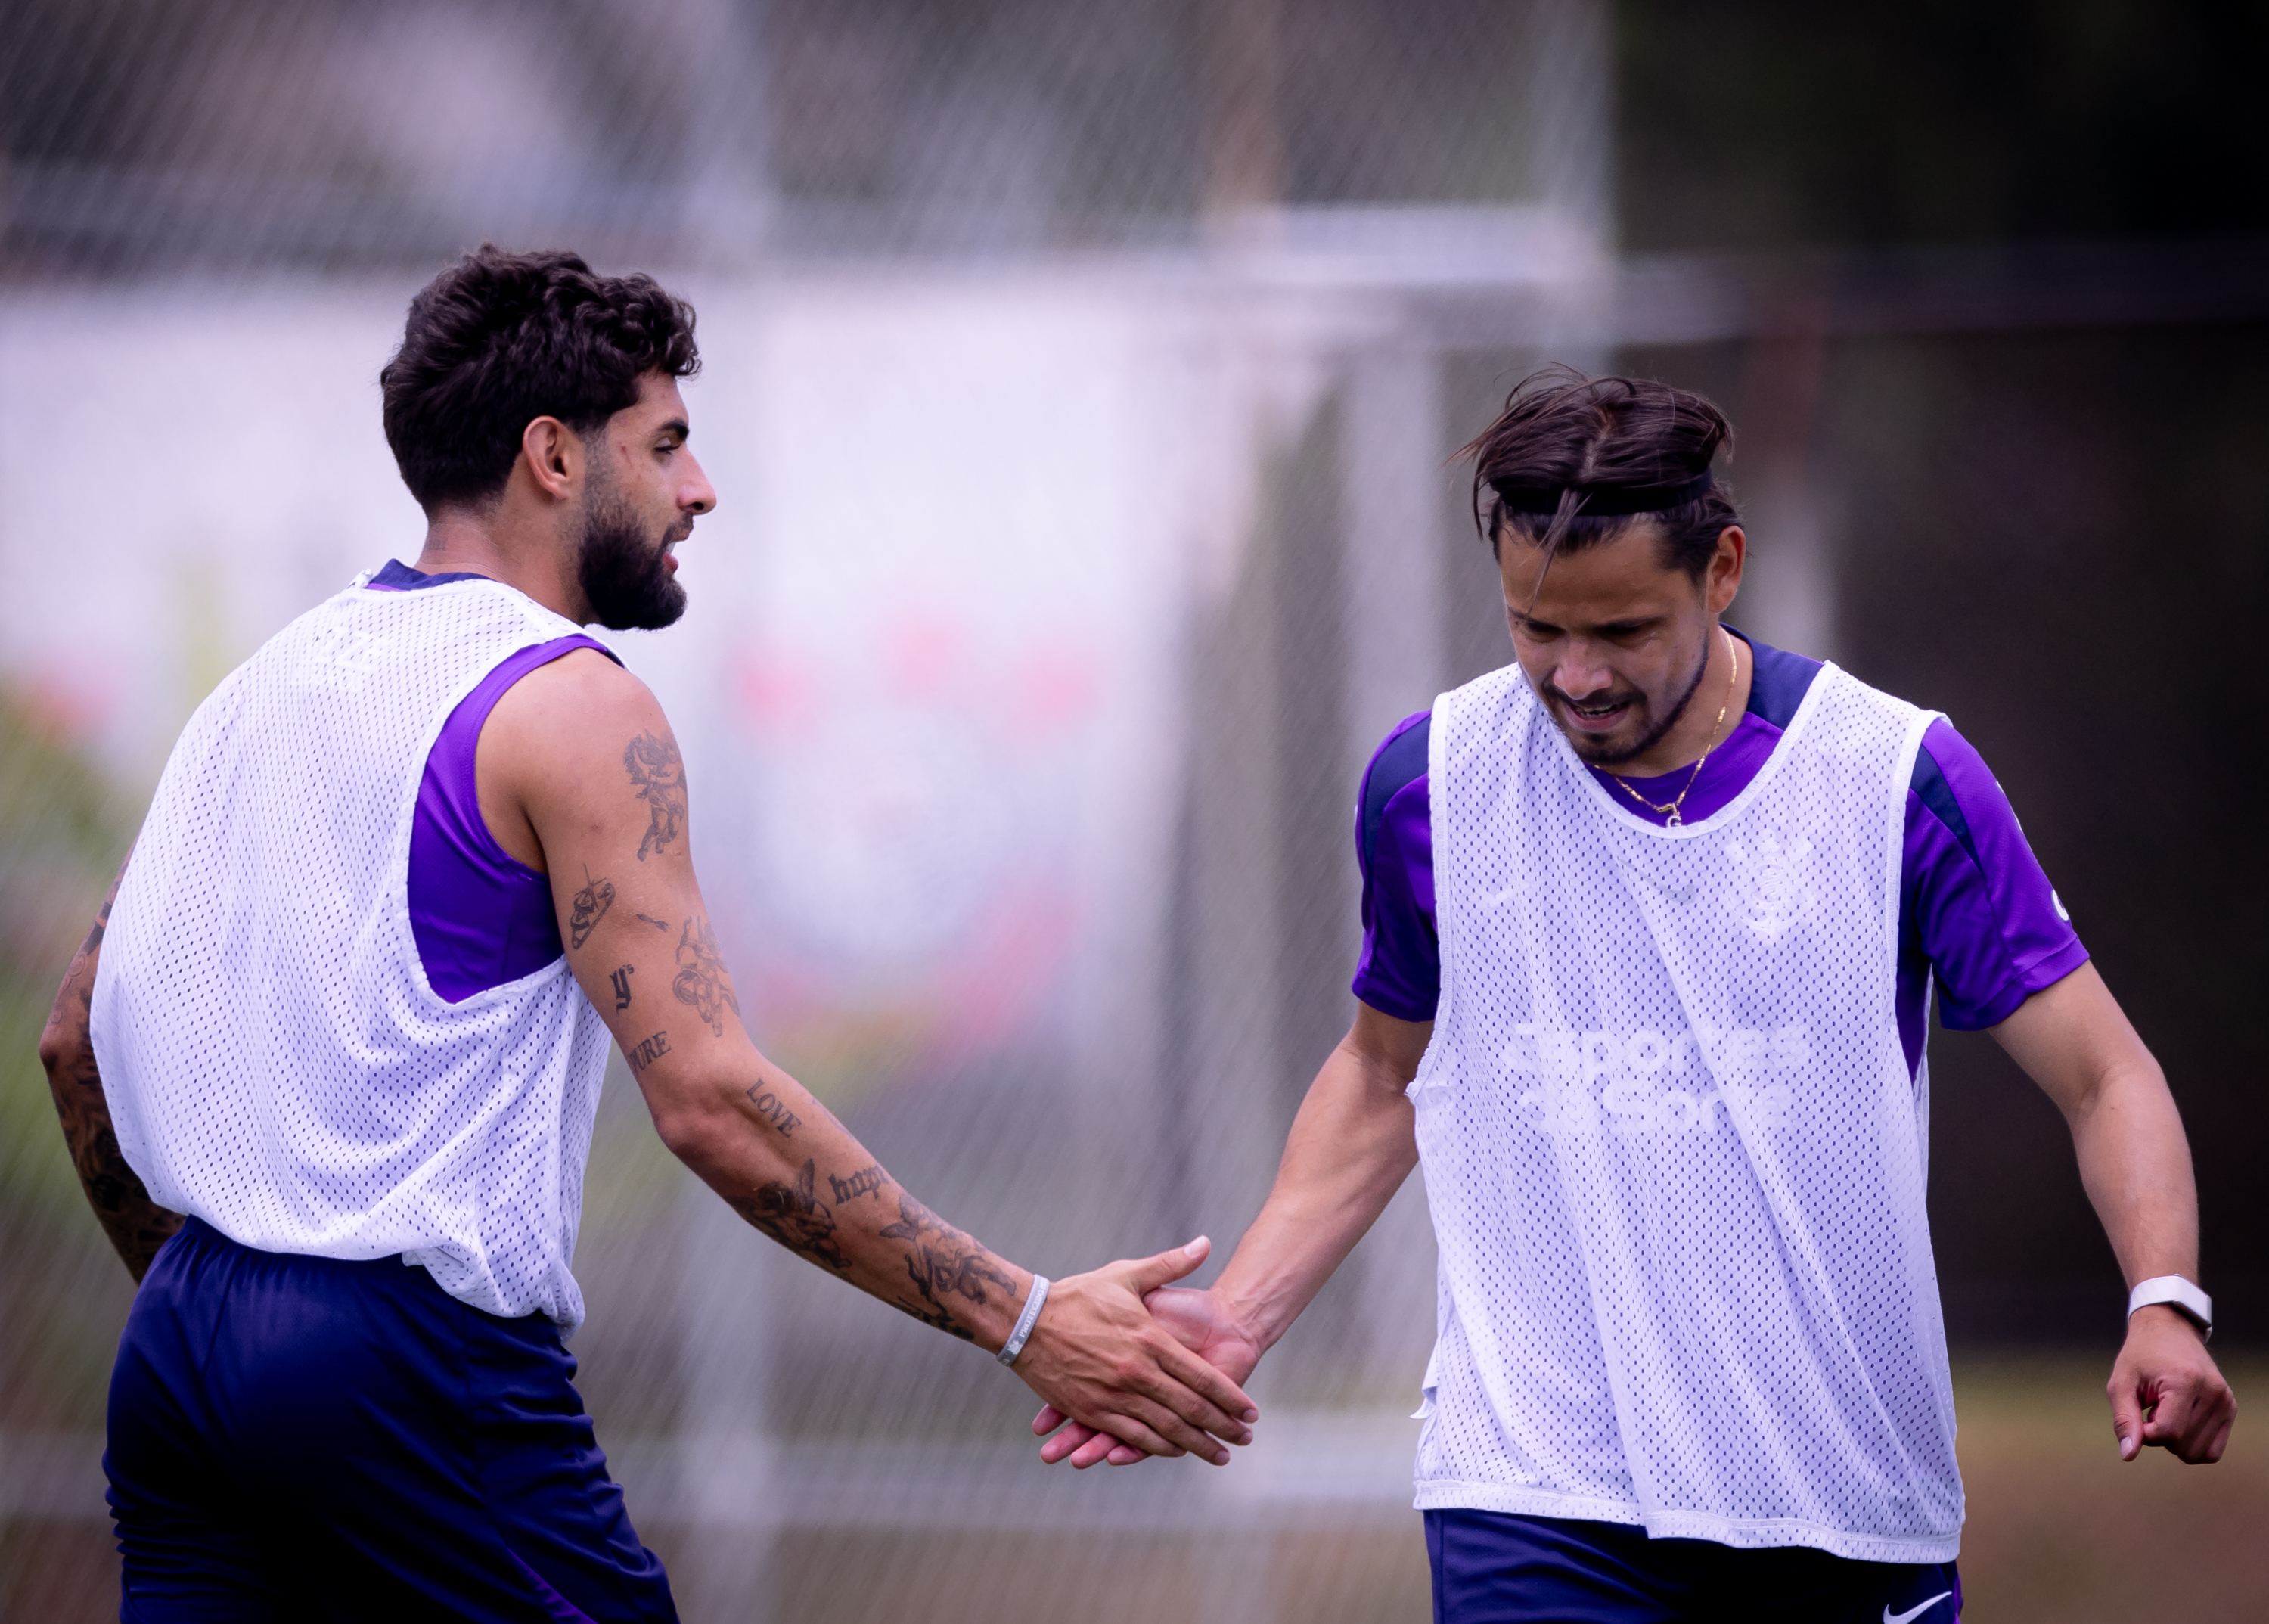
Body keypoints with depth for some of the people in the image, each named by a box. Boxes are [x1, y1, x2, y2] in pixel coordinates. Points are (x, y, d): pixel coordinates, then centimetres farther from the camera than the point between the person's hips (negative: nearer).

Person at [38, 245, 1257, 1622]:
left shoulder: (269, 680, 16)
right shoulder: (570, 706, -8)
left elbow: (79, 1040, 20)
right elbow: (709, 1096, -17)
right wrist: (1025, 1322, -16)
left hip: (179, 1353, 8)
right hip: (417, 1356, -8)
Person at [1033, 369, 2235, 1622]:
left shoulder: (1899, 777, -5)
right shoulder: (1429, 784, 1)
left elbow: (2102, 1074, -2)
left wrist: (2164, 1304, -20)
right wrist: (1236, 1316, 7)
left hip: (1853, 1500, 0)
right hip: (1538, 1502, 0)